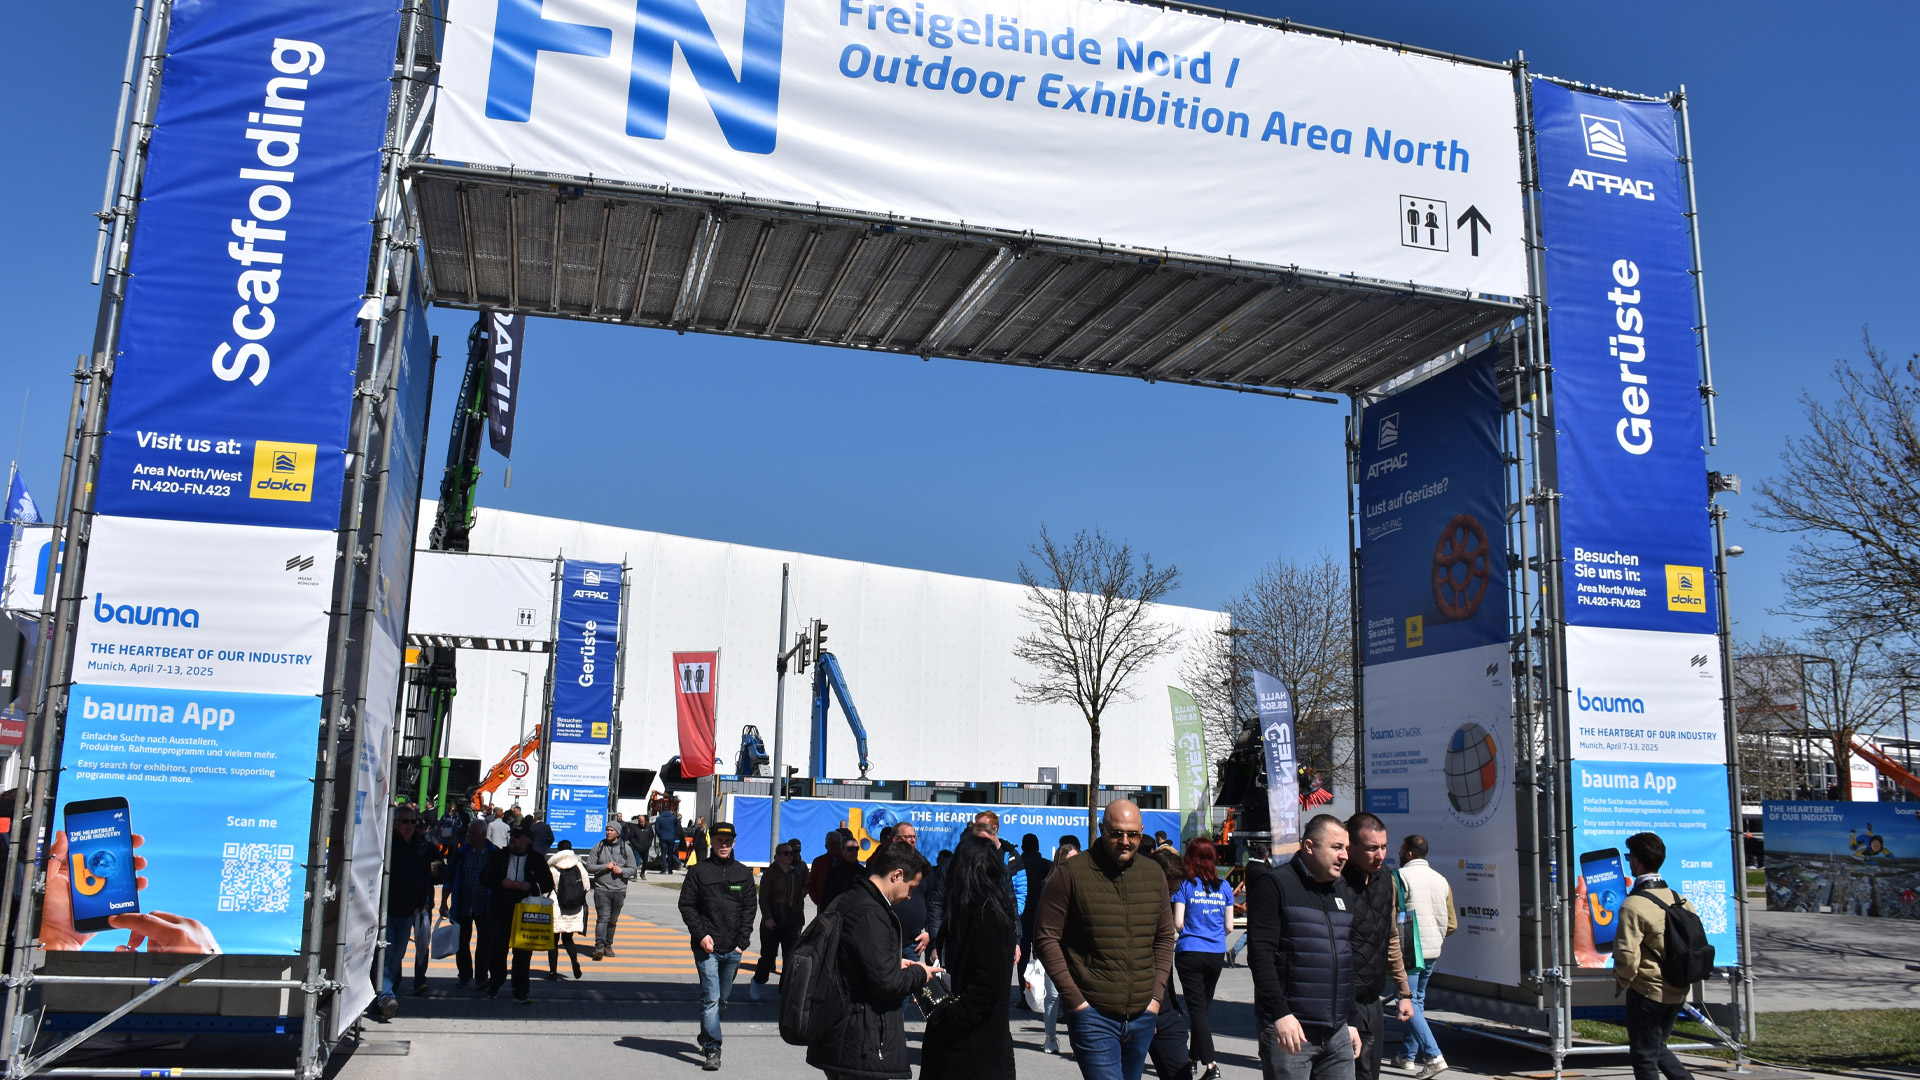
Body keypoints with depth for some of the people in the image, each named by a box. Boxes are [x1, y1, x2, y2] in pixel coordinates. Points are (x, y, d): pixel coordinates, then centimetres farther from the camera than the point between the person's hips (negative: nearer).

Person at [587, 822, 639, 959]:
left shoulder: (626, 848, 6)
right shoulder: (598, 847, 5)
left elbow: (633, 869, 7)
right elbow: (589, 866, 2)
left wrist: (621, 871, -11)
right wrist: (605, 866, -11)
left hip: (619, 890, 2)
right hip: (601, 888, -2)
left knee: (613, 920, 10)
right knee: (603, 918, -14)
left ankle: (608, 945, 23)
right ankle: (599, 946, -19)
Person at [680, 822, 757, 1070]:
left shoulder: (744, 873, 8)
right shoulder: (699, 871, 1)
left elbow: (749, 909, 9)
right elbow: (686, 905, 0)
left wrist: (742, 942, -1)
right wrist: (701, 934, -10)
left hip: (733, 948, 3)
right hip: (707, 947, -3)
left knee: (723, 997, 13)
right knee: (711, 998, -9)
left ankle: (705, 1036, 34)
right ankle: (712, 1049, -5)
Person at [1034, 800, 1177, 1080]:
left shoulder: (1154, 874, 8)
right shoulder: (1072, 874, -7)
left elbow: (1165, 936, 15)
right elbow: (1046, 938, -7)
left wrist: (1156, 994, 5)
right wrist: (1074, 999, -11)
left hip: (1143, 1015, 5)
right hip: (1093, 1016, -5)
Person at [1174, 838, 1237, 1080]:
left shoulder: (1185, 886, -7)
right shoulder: (1224, 887, 3)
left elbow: (1178, 923, -11)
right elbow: (1229, 926, 4)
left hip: (1190, 953, -4)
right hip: (1217, 954, 4)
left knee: (1197, 1008, 0)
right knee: (1205, 1006, 19)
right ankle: (1194, 1055, 32)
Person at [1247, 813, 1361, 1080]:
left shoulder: (1344, 893, 16)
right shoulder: (1274, 885, -6)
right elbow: (1260, 954, -13)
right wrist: (1280, 1013, -20)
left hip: (1337, 1032, 6)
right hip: (1289, 1029, -6)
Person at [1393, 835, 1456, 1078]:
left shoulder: (1402, 876, -11)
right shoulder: (1440, 879, 10)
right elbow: (1451, 923, 12)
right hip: (1432, 951, 7)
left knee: (1408, 1003, -5)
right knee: (1418, 1001, 16)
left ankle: (1434, 1056, -15)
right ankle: (1408, 1056, 23)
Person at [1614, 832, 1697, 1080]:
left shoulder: (1633, 905, -20)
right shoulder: (1679, 899, 2)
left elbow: (1627, 956, -24)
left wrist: (1620, 983, -6)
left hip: (1647, 991, -7)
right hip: (1677, 992, 7)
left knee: (1644, 1059, 7)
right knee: (1658, 1048, 25)